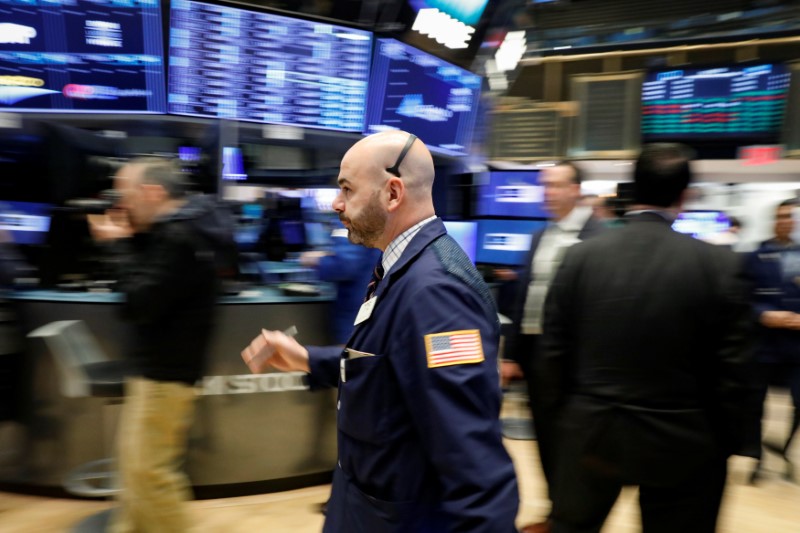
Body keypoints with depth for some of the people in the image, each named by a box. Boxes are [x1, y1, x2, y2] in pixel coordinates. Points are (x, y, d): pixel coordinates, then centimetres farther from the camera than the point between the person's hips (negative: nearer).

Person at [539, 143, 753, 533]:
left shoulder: (581, 256, -8)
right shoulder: (720, 264, -12)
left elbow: (553, 353, -4)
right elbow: (731, 370, -9)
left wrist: (560, 419, 11)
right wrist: (723, 443, 6)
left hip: (588, 434, 1)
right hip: (680, 445, -1)